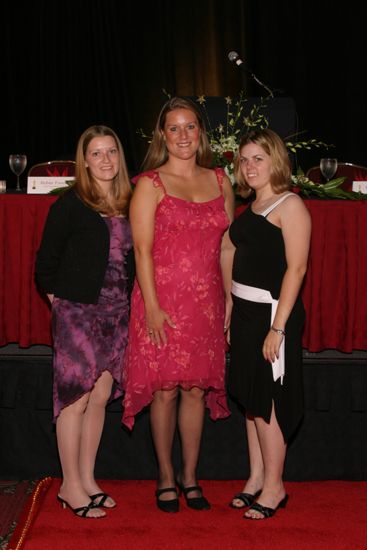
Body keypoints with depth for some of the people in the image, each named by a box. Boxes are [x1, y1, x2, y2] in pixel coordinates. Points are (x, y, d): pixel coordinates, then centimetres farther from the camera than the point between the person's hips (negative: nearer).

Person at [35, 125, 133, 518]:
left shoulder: (128, 205, 9)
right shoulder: (70, 204, -7)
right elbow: (46, 263, -4)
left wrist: (125, 300, 7)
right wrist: (60, 299, -4)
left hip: (116, 312, 6)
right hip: (77, 311, -6)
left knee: (100, 397, 10)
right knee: (77, 397, -2)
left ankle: (87, 480, 23)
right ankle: (71, 487, 10)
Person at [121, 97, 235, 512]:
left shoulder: (219, 181, 11)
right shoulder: (150, 184, -2)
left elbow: (227, 246, 12)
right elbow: (142, 250, -7)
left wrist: (230, 297, 6)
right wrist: (152, 307, -13)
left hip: (206, 303, 4)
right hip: (163, 300, -3)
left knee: (196, 388, 9)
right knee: (165, 390, 3)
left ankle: (190, 476, 24)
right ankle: (166, 477, 21)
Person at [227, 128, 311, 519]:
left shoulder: (289, 205, -11)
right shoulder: (251, 208, 13)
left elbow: (296, 268, -17)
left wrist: (277, 326, -21)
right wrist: (232, 316, 12)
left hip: (272, 311, -8)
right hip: (245, 311, 8)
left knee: (266, 401, -1)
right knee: (250, 398, 13)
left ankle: (274, 486, 13)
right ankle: (256, 477, 25)